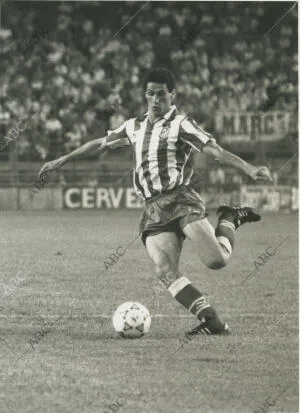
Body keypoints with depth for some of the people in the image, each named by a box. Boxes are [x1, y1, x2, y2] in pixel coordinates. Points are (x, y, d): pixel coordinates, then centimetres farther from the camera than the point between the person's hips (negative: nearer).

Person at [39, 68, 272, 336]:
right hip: (153, 210, 5)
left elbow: (215, 151, -10)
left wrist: (250, 169, -24)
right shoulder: (134, 127, 19)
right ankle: (212, 322, -16)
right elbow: (99, 144, 32)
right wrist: (61, 161, 33)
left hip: (180, 199, -5)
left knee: (216, 259, -19)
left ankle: (229, 220, 14)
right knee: (166, 272, -17)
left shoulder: (181, 124, 1)